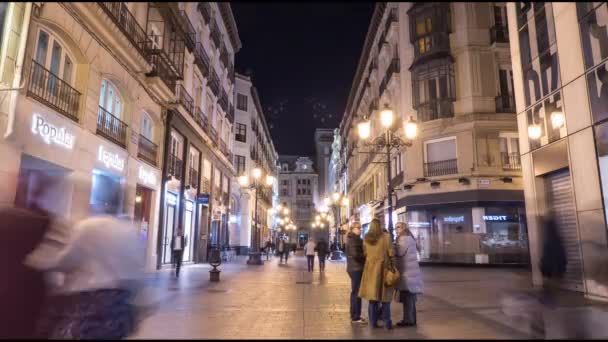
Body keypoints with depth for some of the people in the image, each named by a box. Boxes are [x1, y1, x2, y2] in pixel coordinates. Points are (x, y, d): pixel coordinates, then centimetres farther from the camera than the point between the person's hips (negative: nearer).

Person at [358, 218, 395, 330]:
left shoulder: (366, 238, 3)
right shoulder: (385, 236, -8)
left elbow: (364, 253, 9)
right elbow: (391, 252, -7)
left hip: (370, 268, 3)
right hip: (383, 267, -3)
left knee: (372, 295, 8)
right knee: (385, 296, 5)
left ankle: (373, 322, 13)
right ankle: (387, 323, 8)